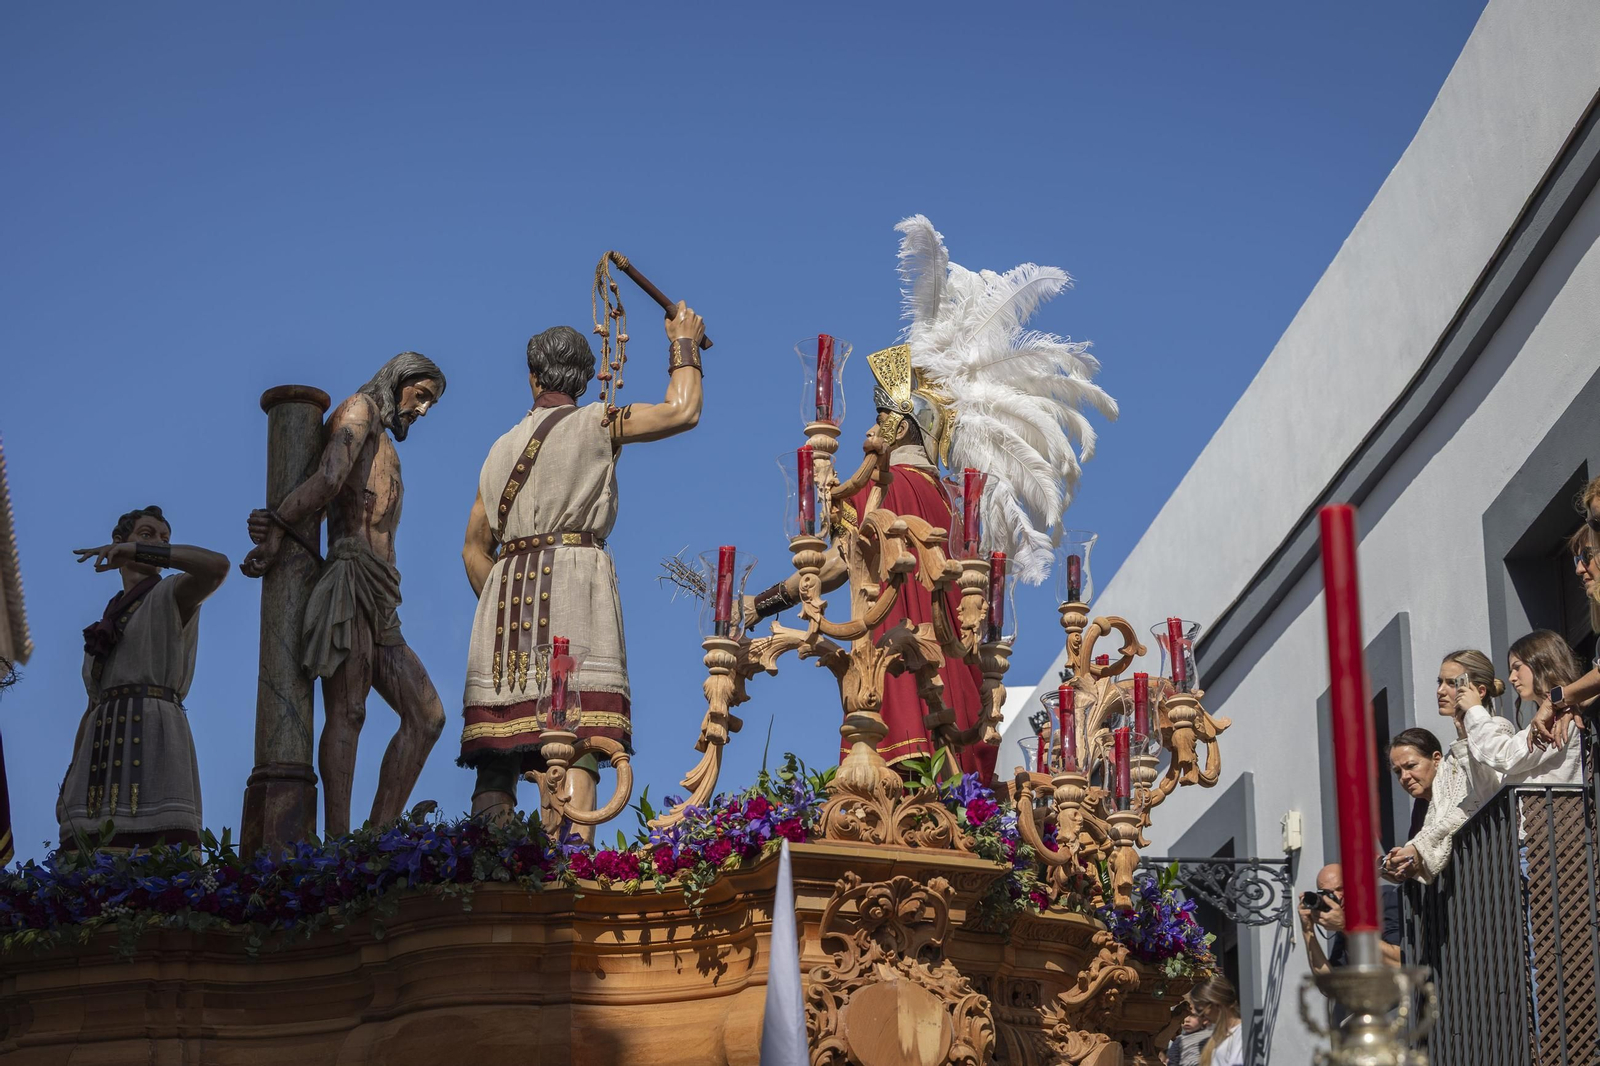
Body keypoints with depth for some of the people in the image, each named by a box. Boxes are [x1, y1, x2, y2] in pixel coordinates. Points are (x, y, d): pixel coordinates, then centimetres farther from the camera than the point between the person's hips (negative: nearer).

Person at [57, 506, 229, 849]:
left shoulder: (175, 594, 13)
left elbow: (218, 564, -12)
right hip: (105, 755, 6)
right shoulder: (105, 626, 31)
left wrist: (135, 550, -10)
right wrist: (72, 784, 16)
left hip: (154, 741, -6)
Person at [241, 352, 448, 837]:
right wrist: (278, 528, -11)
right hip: (351, 582, -9)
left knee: (426, 716, 1)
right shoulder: (360, 409, 7)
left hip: (380, 606, 9)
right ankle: (337, 844, -26)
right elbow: (330, 478, -14)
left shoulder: (386, 454, 32)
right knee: (347, 713, -18)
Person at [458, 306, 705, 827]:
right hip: (575, 574, -5)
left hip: (506, 588, 5)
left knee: (497, 747, 0)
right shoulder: (594, 424, 7)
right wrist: (685, 345, 19)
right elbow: (682, 411, 4)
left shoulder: (502, 447, 22)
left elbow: (474, 545, 19)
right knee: (575, 743, -14)